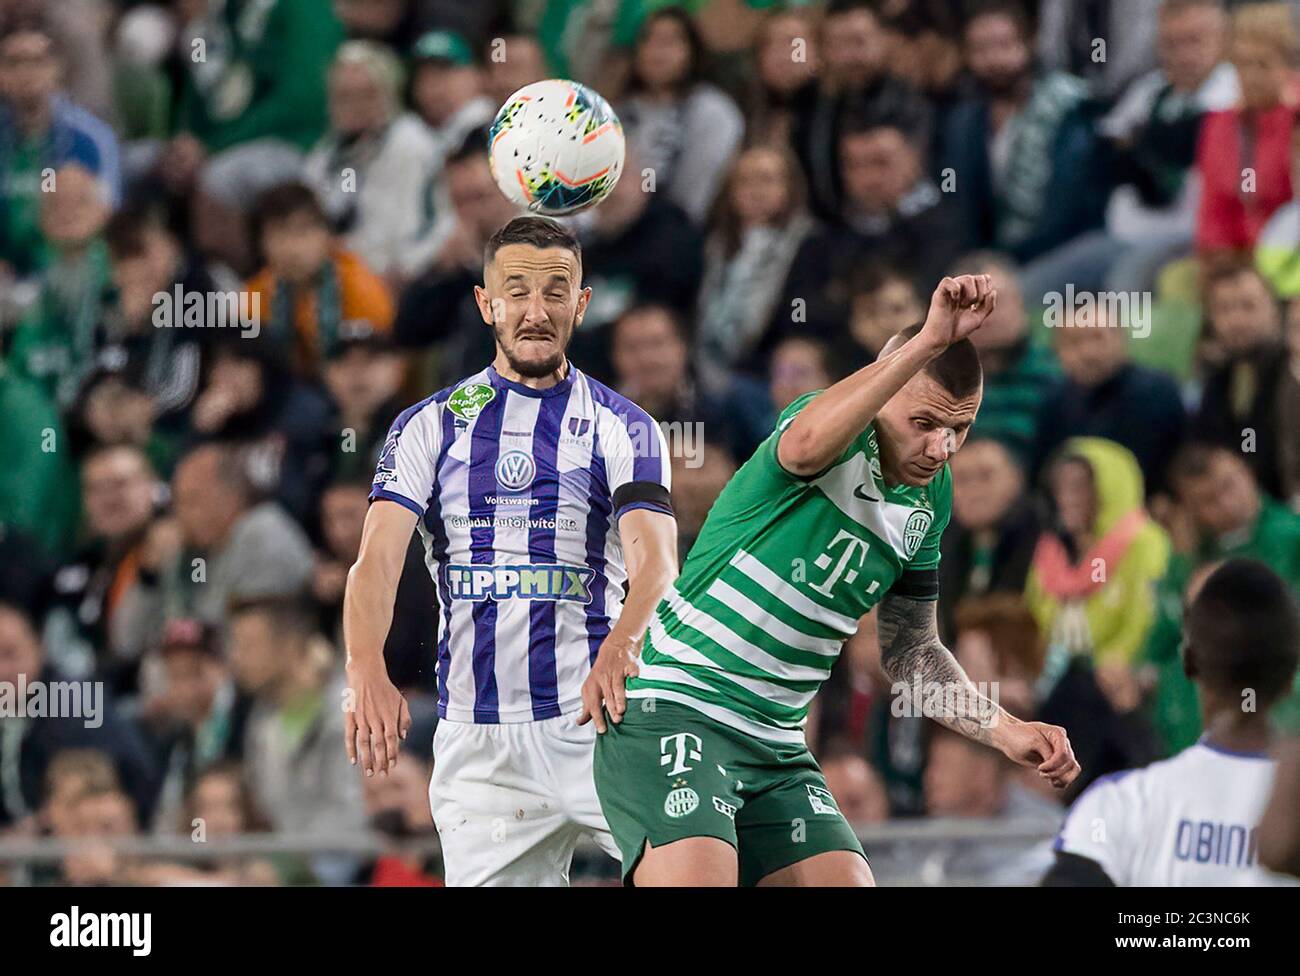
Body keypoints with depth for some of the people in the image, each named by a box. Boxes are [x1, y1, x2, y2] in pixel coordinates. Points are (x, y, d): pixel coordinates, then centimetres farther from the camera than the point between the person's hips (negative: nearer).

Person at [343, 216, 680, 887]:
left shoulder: (623, 429, 7)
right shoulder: (428, 426, 10)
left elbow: (655, 563, -8)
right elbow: (376, 559, -2)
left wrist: (619, 652, -31)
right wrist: (367, 673, -23)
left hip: (600, 715, -2)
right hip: (477, 747, 2)